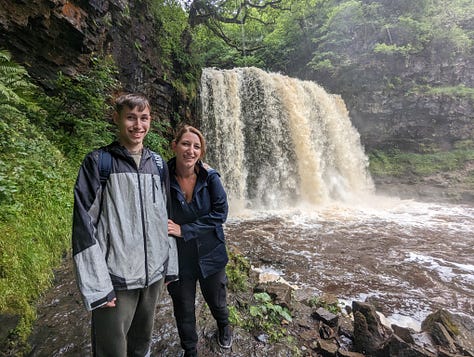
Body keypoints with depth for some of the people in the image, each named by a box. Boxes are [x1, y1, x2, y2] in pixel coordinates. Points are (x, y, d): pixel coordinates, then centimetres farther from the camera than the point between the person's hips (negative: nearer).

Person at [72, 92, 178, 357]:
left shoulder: (158, 163, 6)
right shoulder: (98, 162, -7)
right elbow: (84, 224, -11)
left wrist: (169, 267, 9)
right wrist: (97, 286, -14)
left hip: (154, 275, 4)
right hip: (116, 278, -3)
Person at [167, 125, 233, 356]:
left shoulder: (210, 177, -15)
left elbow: (220, 213, -17)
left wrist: (184, 230, -21)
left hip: (210, 254, 1)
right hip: (177, 257, 0)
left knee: (216, 300, 23)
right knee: (183, 309, 19)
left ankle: (223, 326, 60)